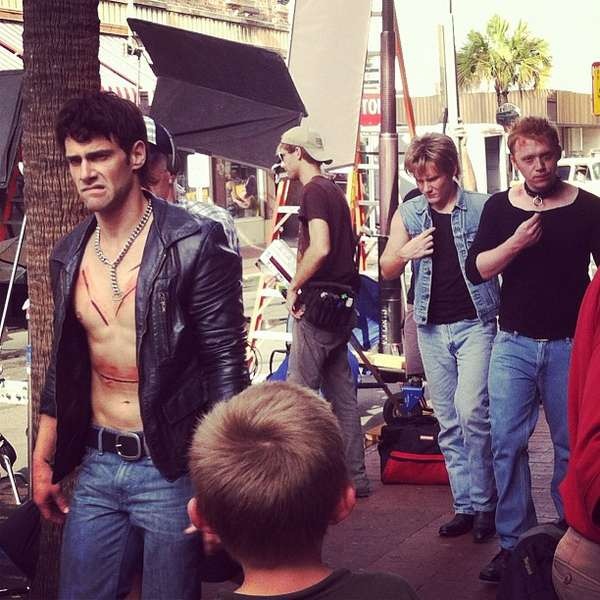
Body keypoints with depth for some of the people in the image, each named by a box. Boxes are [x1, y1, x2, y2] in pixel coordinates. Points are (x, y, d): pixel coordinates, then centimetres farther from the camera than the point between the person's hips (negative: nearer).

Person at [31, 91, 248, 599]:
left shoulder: (195, 245, -12)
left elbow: (226, 364, -13)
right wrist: (43, 461, 16)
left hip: (171, 468, -5)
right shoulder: (70, 254, 7)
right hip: (96, 466, 6)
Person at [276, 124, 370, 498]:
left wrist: (295, 286, -12)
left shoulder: (314, 192, -10)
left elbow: (320, 248, -23)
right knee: (342, 393, 11)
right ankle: (354, 476, 15)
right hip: (341, 306, 9)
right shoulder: (334, 191, 18)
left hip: (318, 302, -9)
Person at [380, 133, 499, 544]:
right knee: (448, 423, 7)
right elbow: (387, 271, 9)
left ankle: (484, 504, -4)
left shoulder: (481, 208, -4)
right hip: (432, 328, 4)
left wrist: (504, 313, -13)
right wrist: (405, 253, -13)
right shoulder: (409, 213, 7)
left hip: (475, 323, -4)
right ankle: (466, 506, 14)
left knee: (471, 412, -17)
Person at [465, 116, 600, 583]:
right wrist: (516, 242, -15)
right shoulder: (500, 208, 6)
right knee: (507, 444, -1)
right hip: (514, 345, 2)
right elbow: (476, 270, 0)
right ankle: (514, 541, 7)